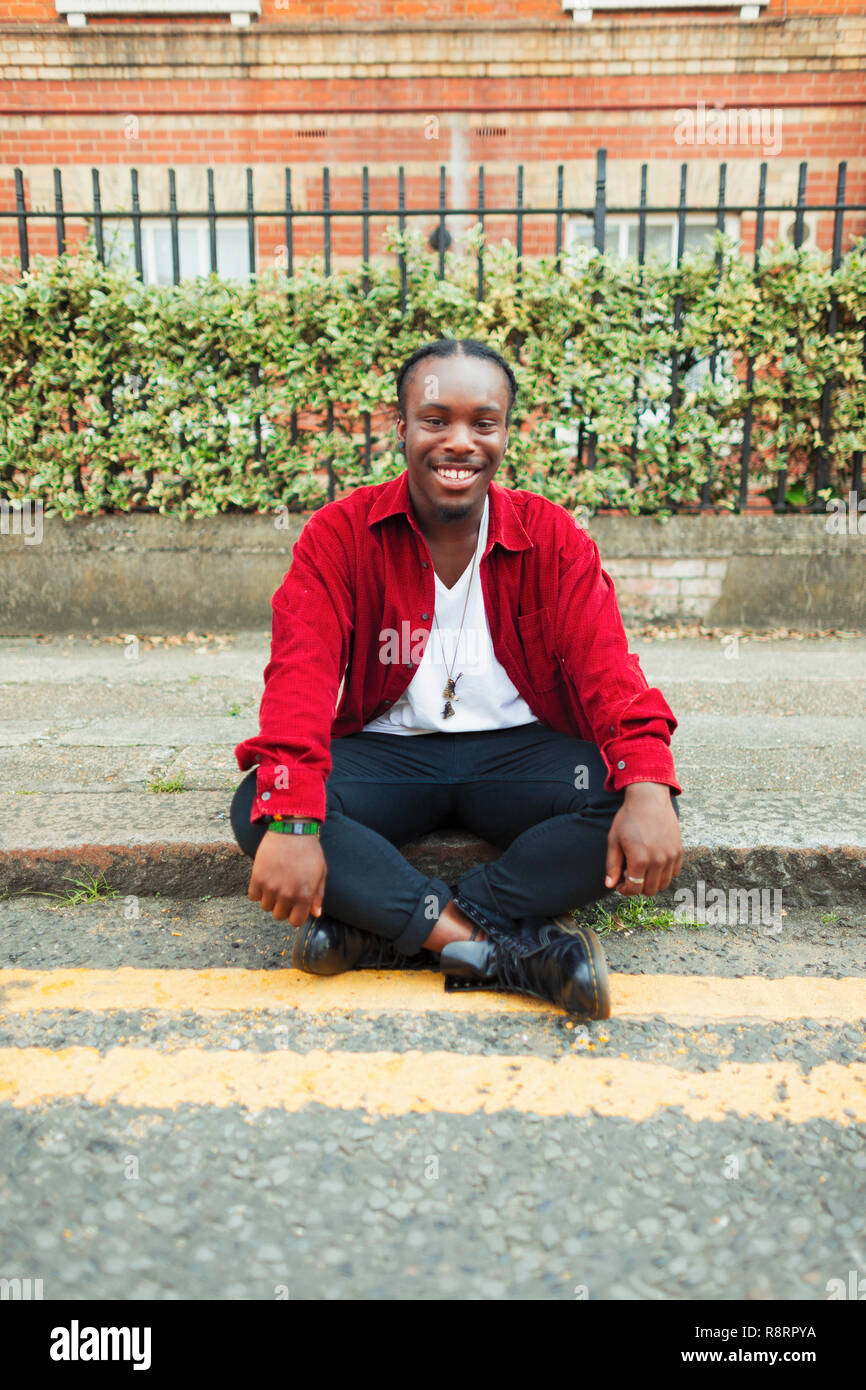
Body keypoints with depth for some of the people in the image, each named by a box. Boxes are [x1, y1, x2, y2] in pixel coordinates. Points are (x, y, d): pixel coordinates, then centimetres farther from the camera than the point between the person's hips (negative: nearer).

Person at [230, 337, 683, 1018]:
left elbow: (605, 667, -11)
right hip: (385, 750, 0)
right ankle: (505, 945, -29)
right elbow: (302, 673, -17)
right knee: (258, 807, -27)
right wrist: (292, 820, -34)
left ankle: (381, 929, -24)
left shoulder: (552, 536, 0)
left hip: (519, 751, 1)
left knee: (629, 801, -28)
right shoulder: (339, 533, -4)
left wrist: (648, 786, -32)